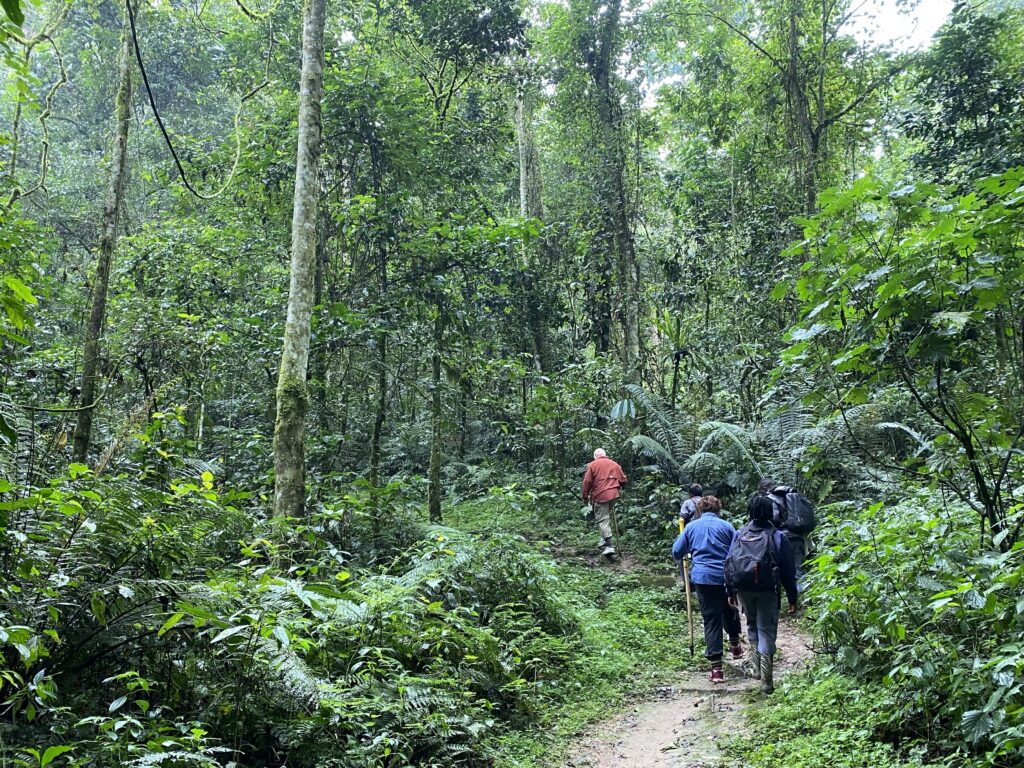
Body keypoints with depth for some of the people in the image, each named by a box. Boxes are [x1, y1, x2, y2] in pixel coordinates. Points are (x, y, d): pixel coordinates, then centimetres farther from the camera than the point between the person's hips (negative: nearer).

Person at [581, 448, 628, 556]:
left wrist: (585, 497, 5)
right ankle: (604, 541, 22)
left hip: (600, 496, -5)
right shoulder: (615, 465, 13)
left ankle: (609, 546, -15)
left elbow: (587, 482, -5)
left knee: (602, 520, -5)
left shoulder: (592, 465, -1)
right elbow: (624, 480, 12)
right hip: (613, 495, 5)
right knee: (607, 517, 20)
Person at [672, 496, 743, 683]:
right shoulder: (726, 526, 3)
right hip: (726, 577, 0)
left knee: (711, 619, 2)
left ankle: (716, 667, -3)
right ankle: (735, 645, 39)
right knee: (729, 611, 26)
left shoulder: (691, 527, 7)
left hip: (702, 578, 0)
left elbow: (676, 552, 8)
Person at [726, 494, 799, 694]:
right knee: (766, 632, 3)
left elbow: (729, 564, 3)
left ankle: (757, 668, 21)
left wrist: (730, 592, 12)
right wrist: (792, 598, 3)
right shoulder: (777, 537, -7)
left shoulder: (739, 535, 1)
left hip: (744, 590, 3)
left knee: (752, 625, 24)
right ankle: (766, 681, -3)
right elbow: (788, 571, -4)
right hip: (767, 591, -3)